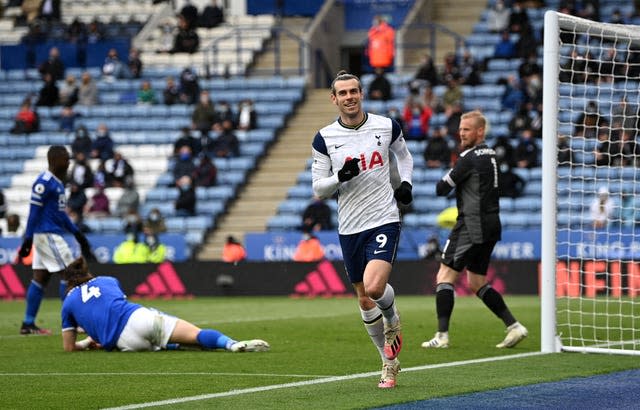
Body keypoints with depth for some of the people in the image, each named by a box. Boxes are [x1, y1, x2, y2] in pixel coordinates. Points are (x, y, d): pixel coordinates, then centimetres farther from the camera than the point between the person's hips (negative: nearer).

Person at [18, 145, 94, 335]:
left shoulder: (57, 182, 16)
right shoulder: (44, 182, -14)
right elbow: (34, 211, -16)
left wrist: (77, 233, 23)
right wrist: (28, 239, -18)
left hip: (52, 235, 10)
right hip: (47, 234, -10)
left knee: (40, 277, 9)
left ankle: (28, 324, 10)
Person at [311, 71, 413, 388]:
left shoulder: (386, 127, 0)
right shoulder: (325, 138, 0)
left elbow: (403, 156, 22)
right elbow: (318, 189, 2)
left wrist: (406, 183, 4)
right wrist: (340, 177, -17)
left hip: (384, 221, -2)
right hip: (349, 228, 2)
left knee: (374, 287, -23)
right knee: (364, 301, 9)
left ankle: (393, 321, 12)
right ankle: (390, 361, 26)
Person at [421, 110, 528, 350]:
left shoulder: (470, 157, -13)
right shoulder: (491, 155, 14)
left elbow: (441, 189, -11)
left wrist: (443, 184, 11)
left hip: (473, 225, -9)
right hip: (491, 225, 9)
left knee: (445, 276, -4)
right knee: (476, 283, 15)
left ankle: (442, 335, -10)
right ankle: (513, 326, 7)